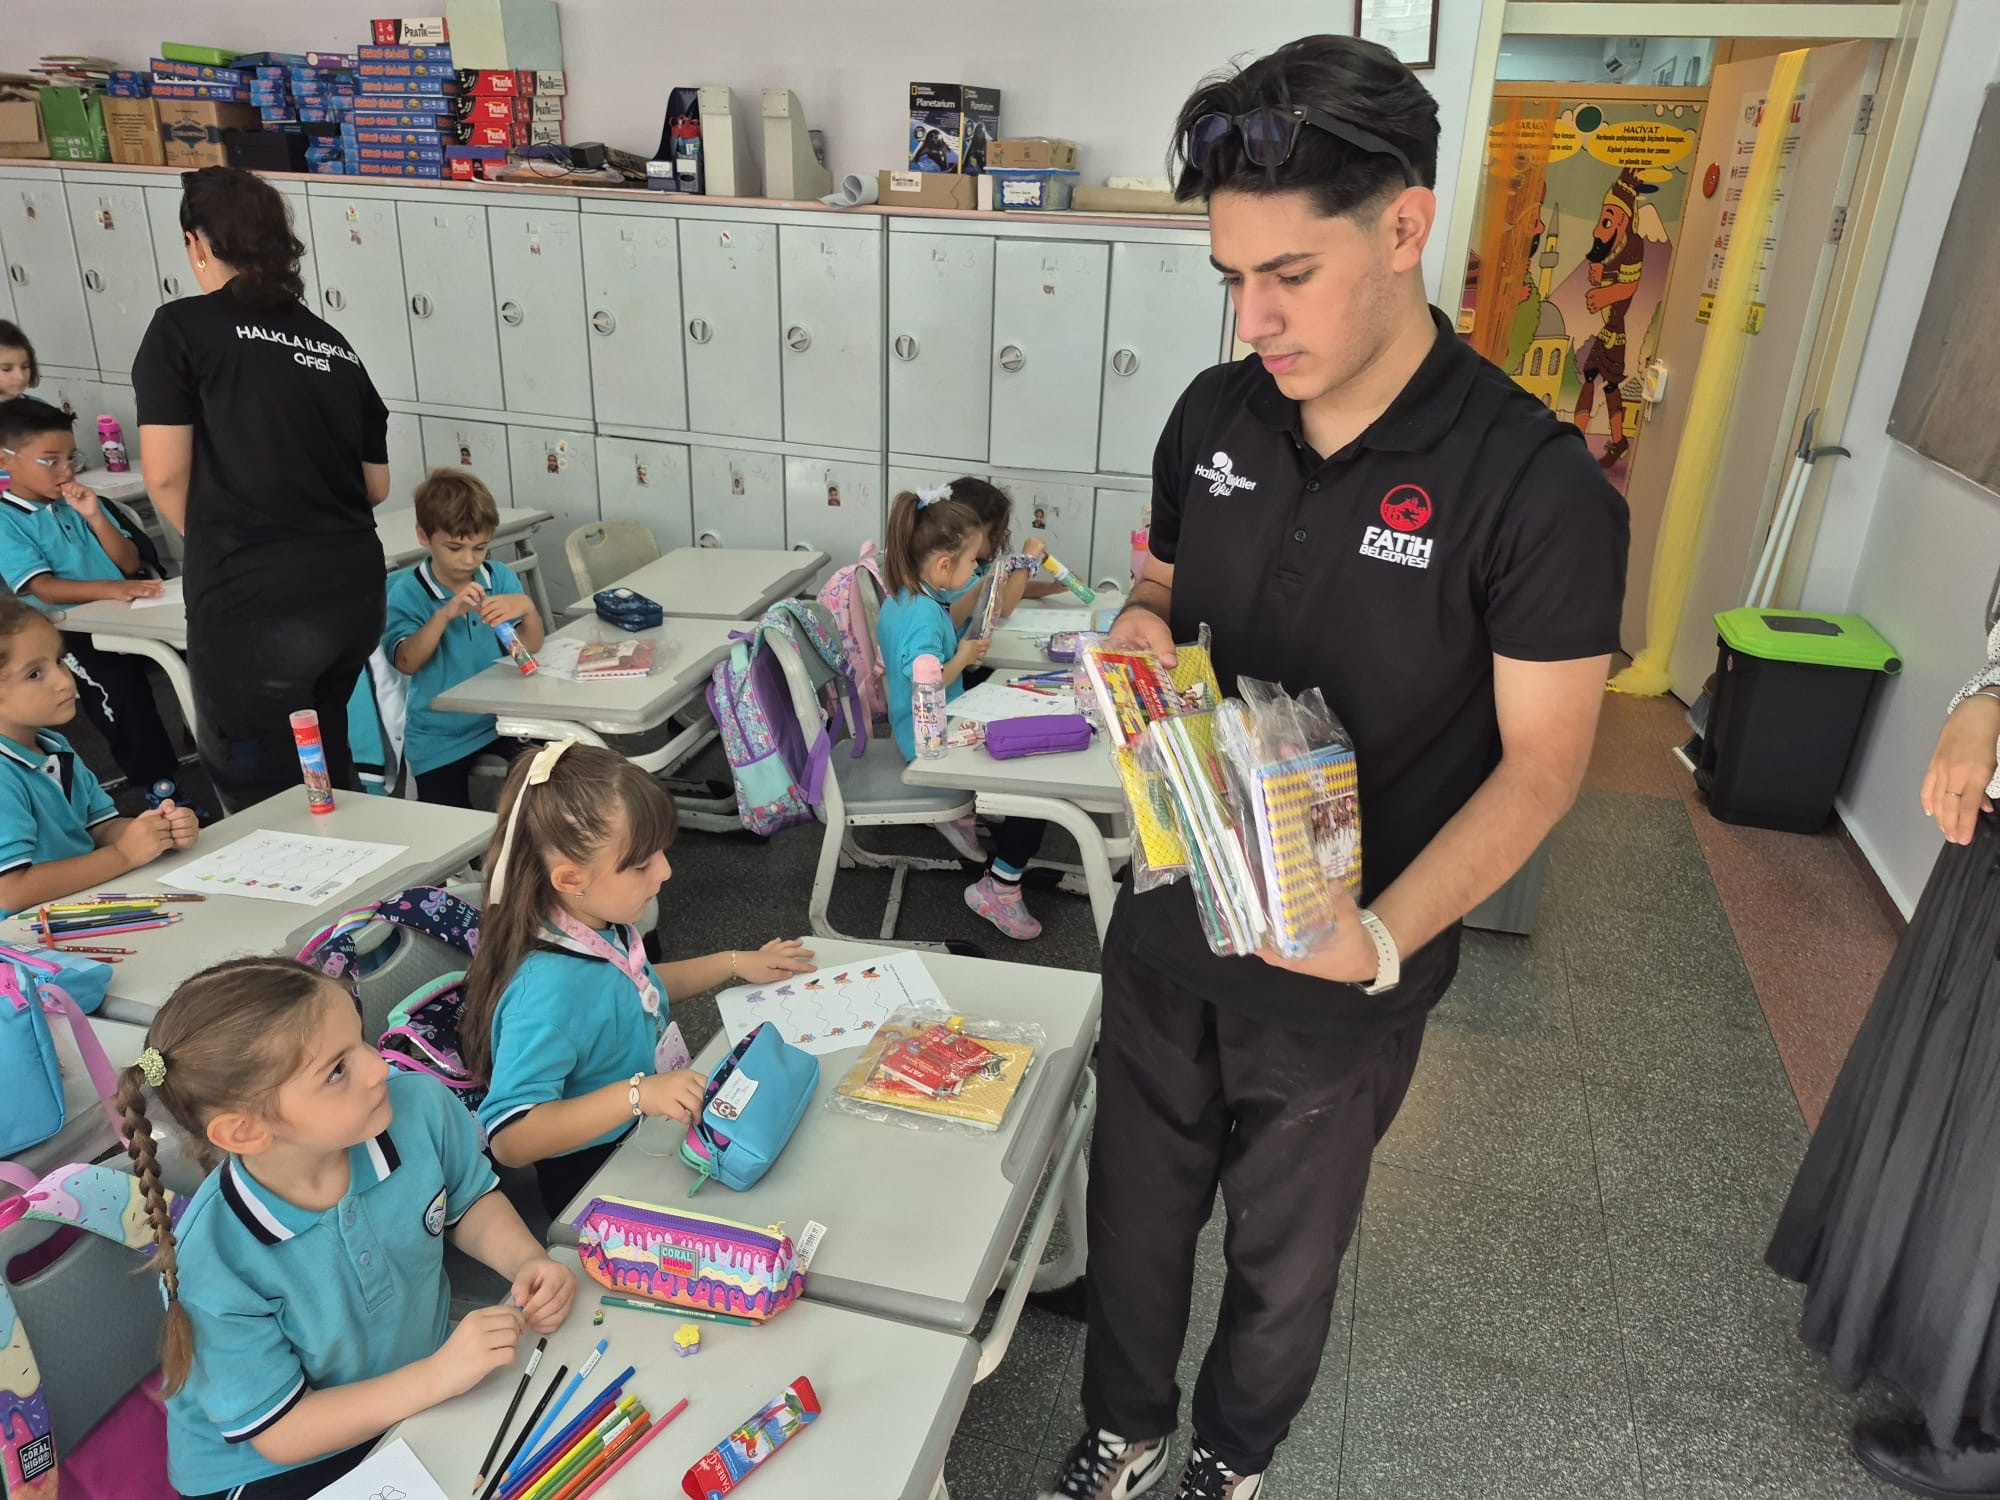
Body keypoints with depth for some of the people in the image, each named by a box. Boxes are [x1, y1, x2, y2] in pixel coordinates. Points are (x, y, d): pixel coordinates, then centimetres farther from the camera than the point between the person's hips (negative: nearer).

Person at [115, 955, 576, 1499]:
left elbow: (471, 1202, 2)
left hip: (417, 1397, 5)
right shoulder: (212, 1264, -28)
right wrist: (436, 1377, -27)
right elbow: (281, 1431, -18)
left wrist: (527, 1261, -16)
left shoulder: (420, 1107, -19)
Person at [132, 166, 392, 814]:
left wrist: (216, 542, 10)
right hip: (355, 588, 6)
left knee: (262, 792, 8)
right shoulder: (333, 344, 11)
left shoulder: (183, 327, -3)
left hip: (254, 601, -6)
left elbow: (166, 475, -8)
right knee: (326, 770, 25)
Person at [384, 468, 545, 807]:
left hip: (500, 719, 2)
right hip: (439, 738, -2)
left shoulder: (500, 578, -1)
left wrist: (527, 608, -29)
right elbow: (407, 663, -21)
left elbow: (530, 648, -8)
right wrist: (444, 615, -34)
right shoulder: (407, 592, -8)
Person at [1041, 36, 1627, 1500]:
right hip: (1168, 925, 4)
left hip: (1342, 979, -4)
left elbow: (1541, 764, -15)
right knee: (1137, 1211, 23)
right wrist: (1141, 635, -13)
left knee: (1284, 1253, 21)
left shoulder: (1537, 487, -21)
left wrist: (1387, 935, -29)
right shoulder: (1213, 416, -4)